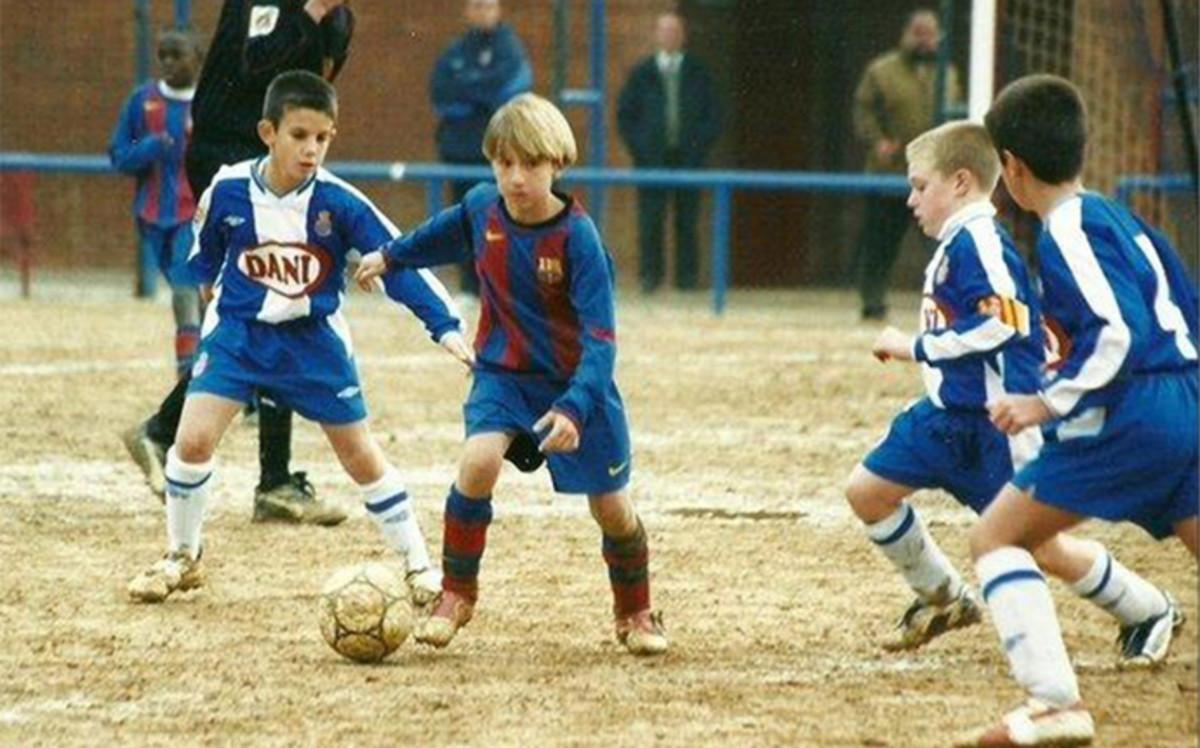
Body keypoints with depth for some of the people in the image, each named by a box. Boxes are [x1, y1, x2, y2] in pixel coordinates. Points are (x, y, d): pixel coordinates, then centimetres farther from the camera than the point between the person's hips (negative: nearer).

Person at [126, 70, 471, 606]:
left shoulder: (338, 202, -18)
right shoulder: (228, 191, -14)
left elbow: (399, 262, -18)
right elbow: (204, 251, 7)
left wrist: (444, 325, -25)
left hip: (313, 339, -1)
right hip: (238, 331, 1)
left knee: (362, 456, 3)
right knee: (194, 438, -13)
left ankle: (419, 567, 16)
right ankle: (181, 558, 9)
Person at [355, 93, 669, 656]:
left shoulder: (578, 237, -23)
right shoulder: (482, 207, -9)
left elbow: (599, 338, -26)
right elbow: (447, 233, 18)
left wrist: (575, 409, -39)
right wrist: (392, 256, 31)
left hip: (576, 382, -2)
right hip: (503, 372, 2)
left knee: (611, 507, 2)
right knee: (479, 461, -25)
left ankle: (636, 614, 29)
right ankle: (456, 594, -7)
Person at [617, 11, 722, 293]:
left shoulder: (698, 74, 8)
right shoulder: (641, 74, 8)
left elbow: (714, 116, 9)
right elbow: (625, 114, 9)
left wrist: (700, 147, -3)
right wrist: (639, 148, -2)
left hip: (688, 156, 0)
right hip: (652, 159, 0)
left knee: (687, 217, -1)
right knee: (650, 217, -5)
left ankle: (686, 276, 4)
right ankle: (650, 273, 0)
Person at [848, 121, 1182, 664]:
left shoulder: (979, 240, -18)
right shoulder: (956, 242, 11)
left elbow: (998, 324, -26)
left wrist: (914, 348, -19)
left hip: (998, 421, -10)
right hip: (950, 413, 10)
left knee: (1042, 547, -3)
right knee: (868, 491, 7)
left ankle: (1145, 612, 16)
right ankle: (943, 599, 21)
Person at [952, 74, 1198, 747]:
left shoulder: (1066, 235, -8)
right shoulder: (1120, 221, 18)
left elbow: (1120, 331, -21)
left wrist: (1052, 402, -15)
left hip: (1131, 415, -9)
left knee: (996, 538, -2)